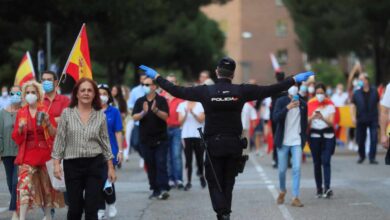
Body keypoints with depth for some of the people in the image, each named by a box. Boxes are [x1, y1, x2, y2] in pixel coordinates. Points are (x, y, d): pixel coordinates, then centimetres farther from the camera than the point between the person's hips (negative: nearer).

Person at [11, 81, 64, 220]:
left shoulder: (45, 111, 2)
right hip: (27, 154, 0)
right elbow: (16, 138, 6)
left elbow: (54, 135, 1)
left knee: (47, 186, 9)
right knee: (24, 185, -15)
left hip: (44, 153, 0)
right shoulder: (21, 113, 6)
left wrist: (48, 123, -17)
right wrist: (20, 128, -14)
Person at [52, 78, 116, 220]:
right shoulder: (67, 113, 0)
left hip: (95, 164, 1)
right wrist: (56, 163, -6)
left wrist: (111, 167, 5)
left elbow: (105, 141, 8)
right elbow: (60, 139, 1)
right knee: (75, 208, 5)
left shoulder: (100, 115, 4)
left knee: (91, 208, -2)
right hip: (72, 164, -1)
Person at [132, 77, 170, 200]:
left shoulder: (161, 100, -1)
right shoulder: (140, 101, 7)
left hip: (160, 139, -3)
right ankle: (155, 189, 11)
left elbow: (165, 116, -10)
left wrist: (155, 110, -27)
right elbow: (135, 117, -3)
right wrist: (143, 112, -22)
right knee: (150, 165, 6)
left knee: (161, 164, -10)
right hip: (146, 139, 3)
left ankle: (163, 189, -15)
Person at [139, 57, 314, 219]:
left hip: (213, 144, -1)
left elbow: (177, 91, -3)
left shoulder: (206, 91, -7)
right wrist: (294, 80, 5)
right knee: (228, 182, 14)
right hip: (234, 144, 1)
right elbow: (270, 90, -4)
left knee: (214, 183, 4)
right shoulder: (241, 91, -6)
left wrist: (156, 77, 9)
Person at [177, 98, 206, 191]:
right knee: (188, 160, -2)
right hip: (186, 135, 1)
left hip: (198, 135, -1)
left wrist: (192, 112, -19)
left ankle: (201, 174, 34)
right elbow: (180, 121, 2)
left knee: (199, 158, 7)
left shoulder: (200, 105, 2)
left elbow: (201, 120, -6)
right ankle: (188, 181, 0)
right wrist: (186, 113, -16)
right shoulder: (182, 105, 6)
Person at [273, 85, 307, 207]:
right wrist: (287, 107, -27)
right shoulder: (281, 102, -3)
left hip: (297, 142, 1)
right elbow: (275, 118, -16)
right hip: (283, 142, -1)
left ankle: (295, 197, -8)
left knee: (297, 169, -10)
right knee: (282, 169, 6)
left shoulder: (303, 104, 5)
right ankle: (282, 191, 33)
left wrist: (303, 139, 11)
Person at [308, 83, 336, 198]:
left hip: (327, 134, -1)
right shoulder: (310, 104, 4)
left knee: (326, 161, -13)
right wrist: (312, 117, -20)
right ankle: (319, 189, 6)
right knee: (317, 163, 2)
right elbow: (307, 121, 1)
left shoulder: (330, 105, 2)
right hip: (314, 135, 1)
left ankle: (327, 188, -21)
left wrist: (323, 118, -25)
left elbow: (331, 122, -5)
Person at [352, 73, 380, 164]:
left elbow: (378, 104, 8)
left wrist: (379, 116, 9)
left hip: (373, 119, -1)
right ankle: (361, 156, 27)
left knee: (374, 139, -7)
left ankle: (372, 157, -1)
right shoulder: (357, 93, -1)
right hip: (361, 119, 1)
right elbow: (354, 106, 3)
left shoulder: (374, 91, 0)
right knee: (360, 139, 8)